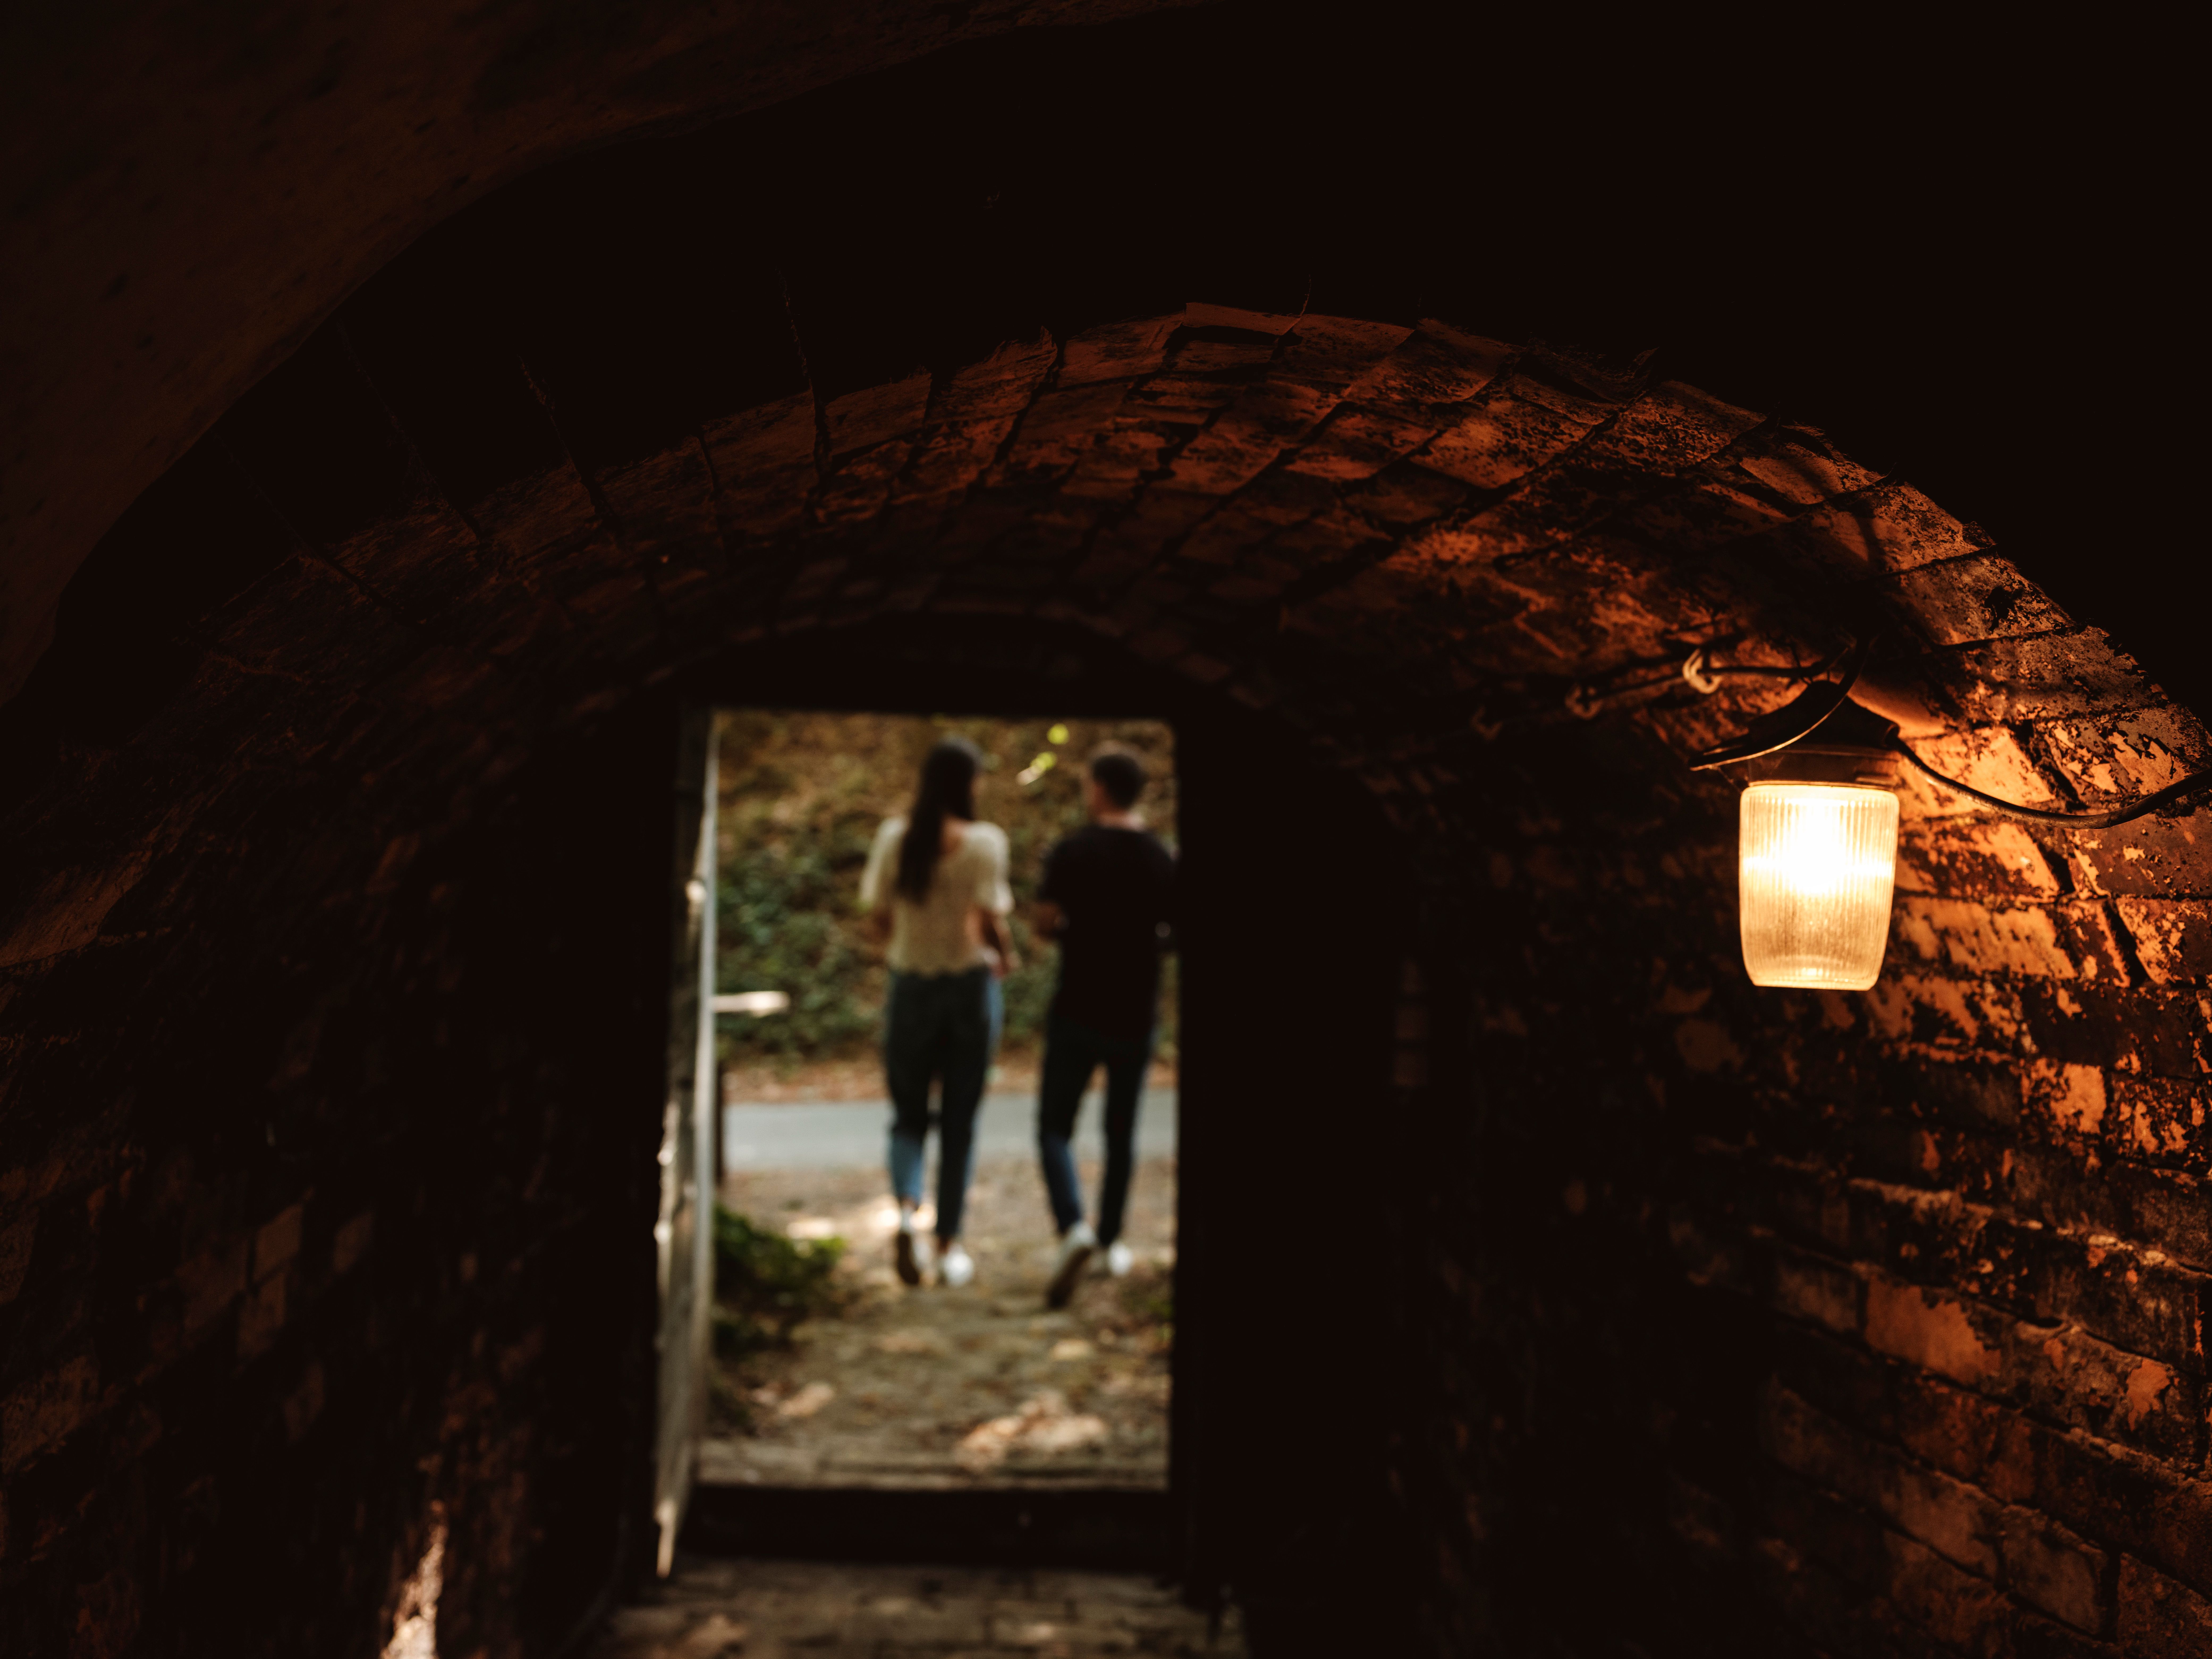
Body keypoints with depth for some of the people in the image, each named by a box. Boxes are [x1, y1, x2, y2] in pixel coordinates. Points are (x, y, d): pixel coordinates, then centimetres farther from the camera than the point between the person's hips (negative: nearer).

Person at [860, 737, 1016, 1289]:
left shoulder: (894, 837, -4)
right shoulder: (984, 842, -13)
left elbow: (879, 916, 1)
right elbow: (989, 920, -18)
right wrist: (1004, 954, 3)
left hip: (911, 987, 2)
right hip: (970, 985, -2)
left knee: (909, 1116, 15)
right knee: (959, 1123, 11)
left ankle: (906, 1209, -12)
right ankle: (949, 1248, 14)